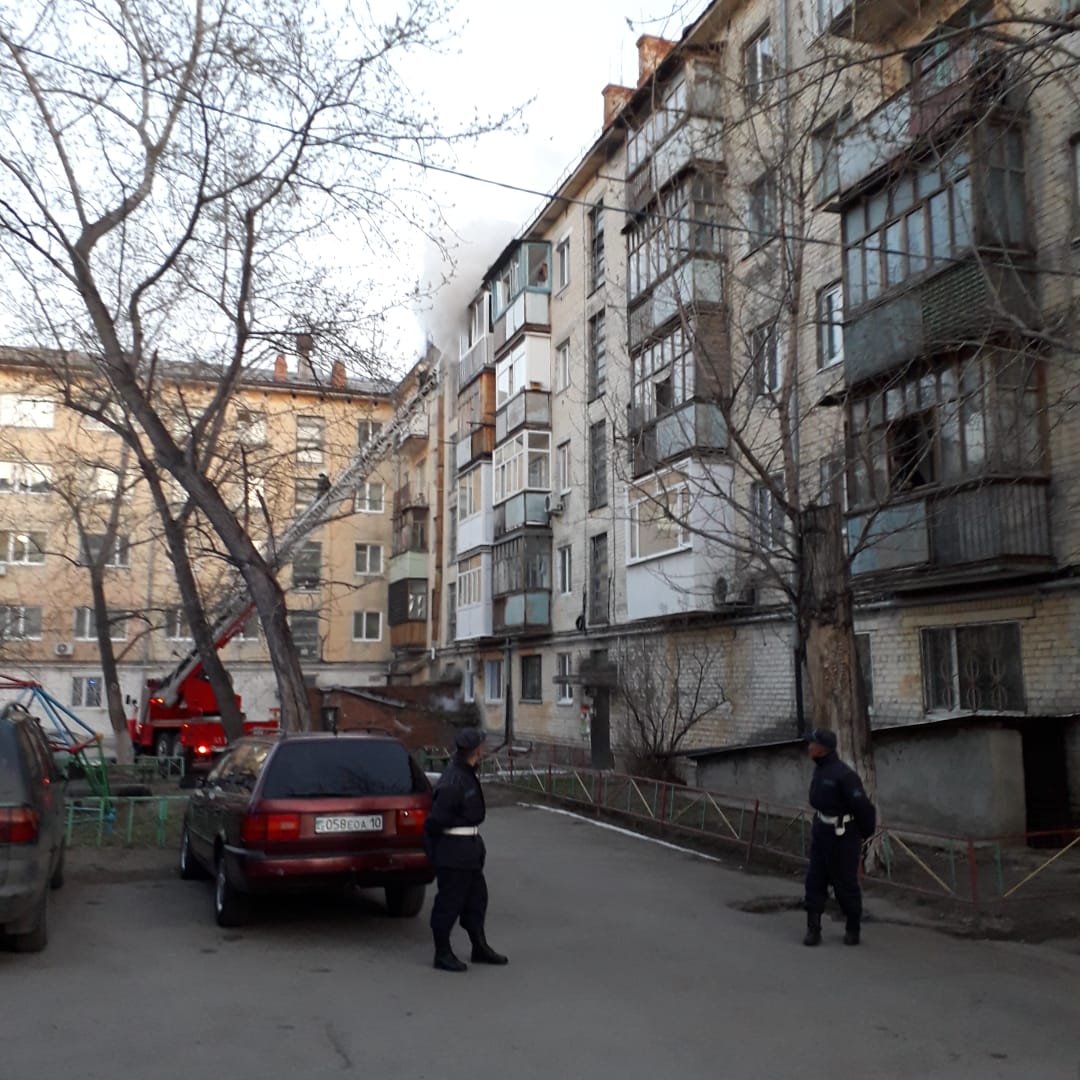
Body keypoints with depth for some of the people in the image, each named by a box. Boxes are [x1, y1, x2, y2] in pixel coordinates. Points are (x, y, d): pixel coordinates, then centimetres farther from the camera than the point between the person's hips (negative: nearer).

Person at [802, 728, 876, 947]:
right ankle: (813, 929, 10)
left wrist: (865, 833, -7)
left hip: (842, 835, -8)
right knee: (814, 881, 4)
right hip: (821, 832, 8)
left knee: (845, 884, 6)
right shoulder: (819, 770, 4)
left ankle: (853, 929, 25)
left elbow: (863, 805, -21)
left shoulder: (843, 774, -24)